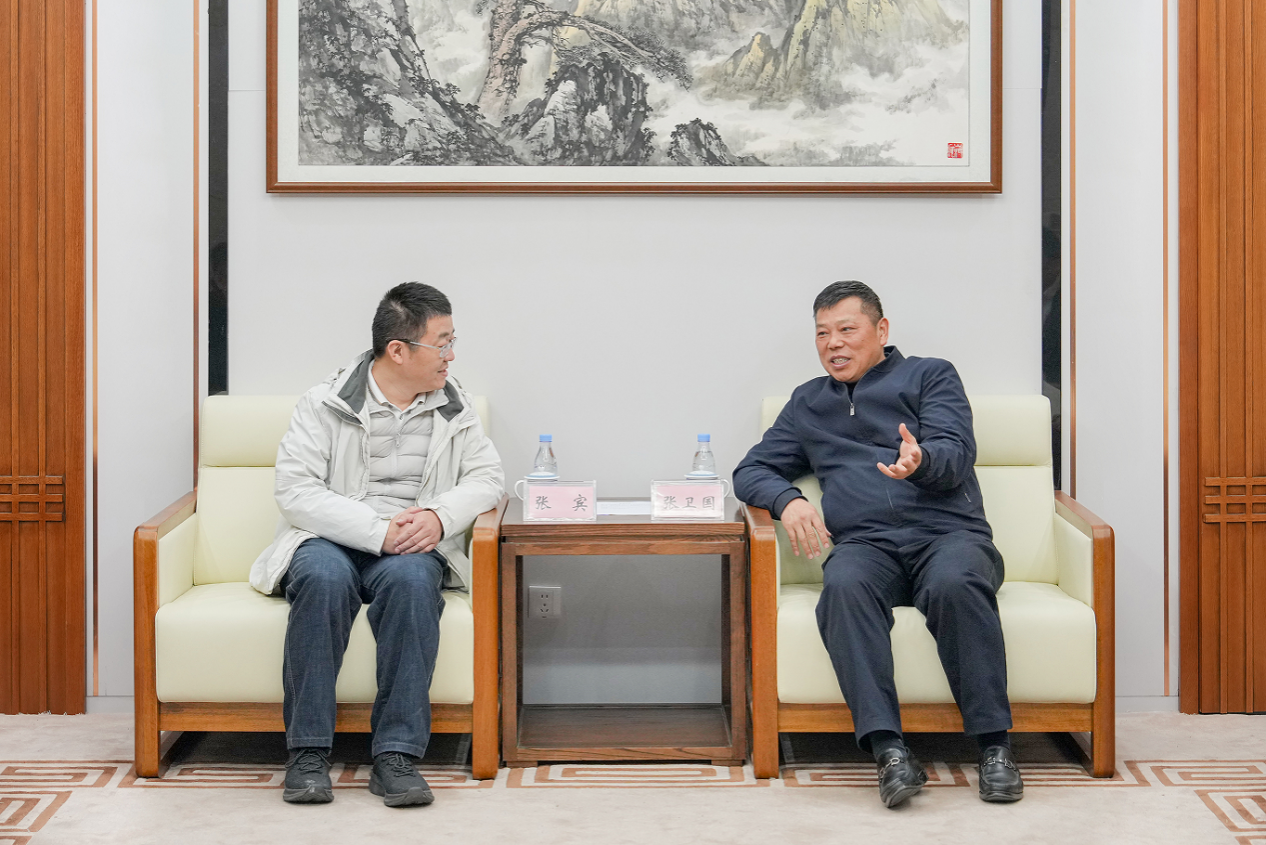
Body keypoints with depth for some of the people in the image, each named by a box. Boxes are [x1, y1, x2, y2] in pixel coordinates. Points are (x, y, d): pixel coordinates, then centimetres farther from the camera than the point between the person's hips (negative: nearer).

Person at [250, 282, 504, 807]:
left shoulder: (453, 407, 12)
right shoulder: (324, 404, -1)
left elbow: (486, 475, 7)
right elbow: (295, 491, -11)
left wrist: (439, 516, -15)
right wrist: (379, 530, -22)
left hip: (410, 549, 2)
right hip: (330, 541, -2)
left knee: (409, 577, -35)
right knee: (324, 577, -37)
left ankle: (396, 755, -34)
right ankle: (308, 753, -28)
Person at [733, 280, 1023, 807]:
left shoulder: (930, 376, 19)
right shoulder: (809, 403, 29)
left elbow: (957, 453, 2)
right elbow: (752, 470, 27)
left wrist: (920, 460, -23)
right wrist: (787, 500, 3)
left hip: (948, 532, -1)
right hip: (866, 544, 1)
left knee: (955, 584, -38)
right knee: (843, 587, -36)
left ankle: (993, 745, -33)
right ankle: (888, 750, -44)